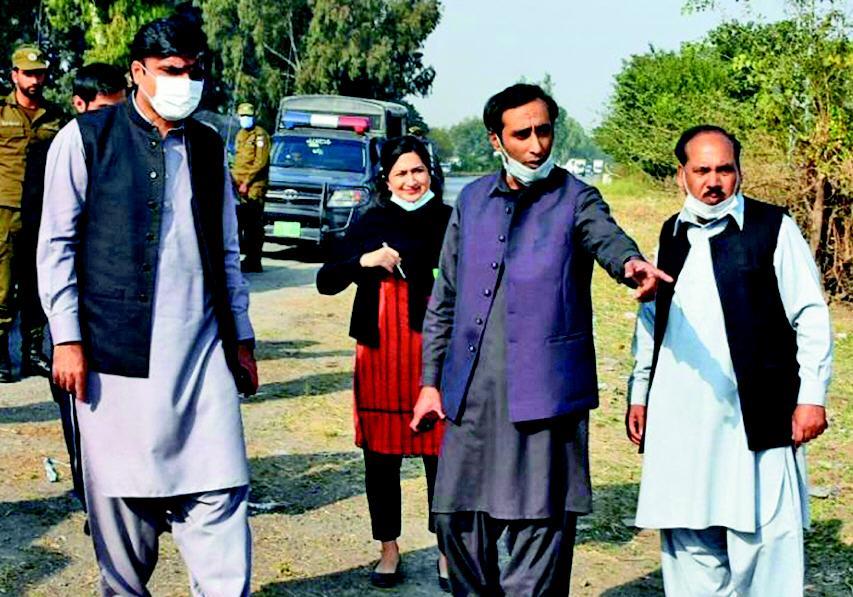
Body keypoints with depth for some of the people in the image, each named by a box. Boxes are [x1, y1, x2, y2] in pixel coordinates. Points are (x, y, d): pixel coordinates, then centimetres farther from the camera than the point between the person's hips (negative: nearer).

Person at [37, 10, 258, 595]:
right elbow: (56, 245, 0)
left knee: (219, 493, -3)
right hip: (116, 352, -3)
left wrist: (242, 338, 15)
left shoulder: (209, 147, 14)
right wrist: (67, 339, -6)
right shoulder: (85, 138, 2)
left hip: (203, 351, 3)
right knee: (123, 497, 5)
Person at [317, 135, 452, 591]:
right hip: (379, 352, 2)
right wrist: (364, 261, -10)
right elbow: (326, 282, 6)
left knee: (441, 453, 1)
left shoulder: (449, 221, 2)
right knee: (380, 455, 8)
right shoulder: (371, 223, 10)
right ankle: (389, 549, 23)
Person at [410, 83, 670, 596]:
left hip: (543, 393, -4)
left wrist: (632, 263, -45)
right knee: (458, 520, 9)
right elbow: (445, 299, 16)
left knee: (540, 526, -1)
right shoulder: (473, 200, 12)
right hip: (470, 394, 4)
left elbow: (607, 237, -22)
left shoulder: (576, 199, 1)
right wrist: (431, 380, 11)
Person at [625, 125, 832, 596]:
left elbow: (811, 318, -2)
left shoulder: (773, 229, 0)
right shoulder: (671, 236, 14)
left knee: (760, 535, -3)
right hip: (679, 418, 5)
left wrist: (811, 397, -7)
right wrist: (639, 394, 17)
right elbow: (650, 321, 21)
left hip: (754, 416, -4)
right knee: (687, 540, 7)